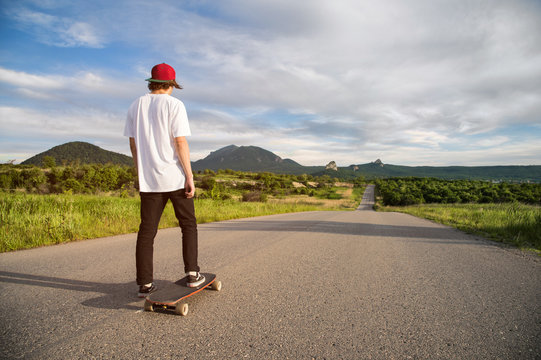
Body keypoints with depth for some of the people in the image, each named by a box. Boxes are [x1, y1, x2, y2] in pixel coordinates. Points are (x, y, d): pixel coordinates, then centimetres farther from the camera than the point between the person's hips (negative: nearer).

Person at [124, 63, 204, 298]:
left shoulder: (136, 106, 10)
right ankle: (192, 274, 10)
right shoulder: (174, 104, -6)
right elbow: (180, 142, -13)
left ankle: (145, 284, 11)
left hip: (149, 180, 4)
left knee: (146, 231, 7)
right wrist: (190, 176, -10)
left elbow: (133, 144, 11)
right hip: (175, 177, -4)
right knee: (188, 225, 11)